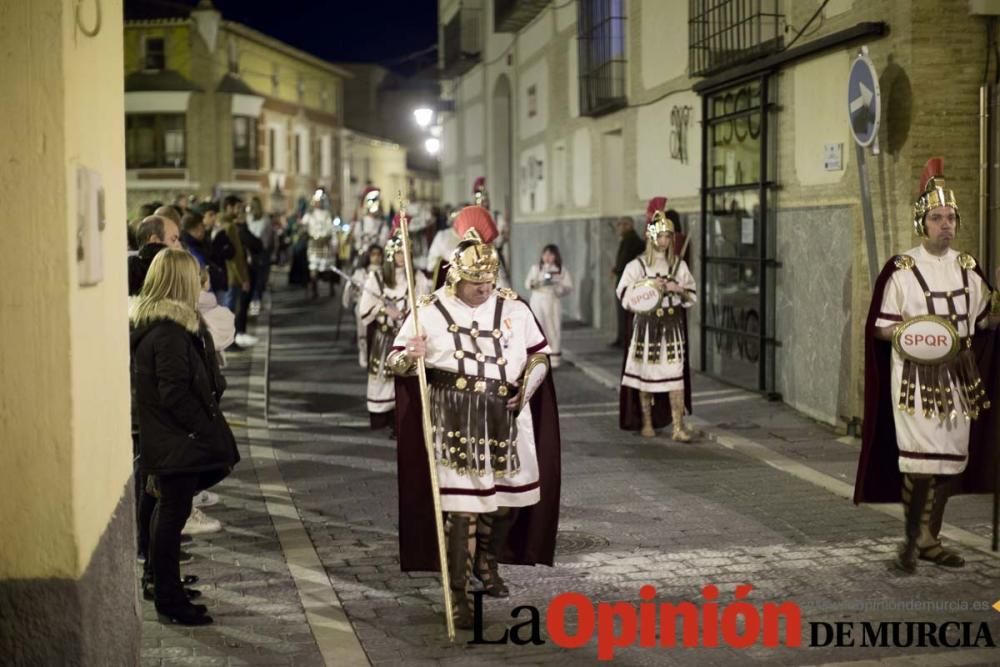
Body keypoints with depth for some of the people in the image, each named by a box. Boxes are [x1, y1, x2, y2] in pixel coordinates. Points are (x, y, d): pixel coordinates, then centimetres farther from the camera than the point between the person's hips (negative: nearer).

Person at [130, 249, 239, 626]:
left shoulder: (145, 323, 10)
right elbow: (176, 395, -24)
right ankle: (170, 601, 7)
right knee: (173, 514, -2)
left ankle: (167, 592, 31)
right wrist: (212, 437, -16)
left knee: (168, 511, 20)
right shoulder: (171, 331, -21)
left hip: (161, 440, 10)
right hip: (177, 441, -10)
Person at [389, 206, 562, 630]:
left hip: (505, 422, 4)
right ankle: (458, 595, 1)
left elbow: (539, 355, 12)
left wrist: (526, 390, -6)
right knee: (460, 506, -7)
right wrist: (412, 356, -25)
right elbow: (394, 360, -2)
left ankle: (488, 563, 39)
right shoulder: (429, 312, -4)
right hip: (454, 425, -4)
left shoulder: (513, 308, 3)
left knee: (508, 498, 12)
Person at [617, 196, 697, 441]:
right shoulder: (637, 265, 1)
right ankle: (646, 422, 20)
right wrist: (648, 285, -14)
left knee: (675, 374, -7)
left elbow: (692, 296, 11)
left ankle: (678, 426, -9)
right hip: (646, 325, -1)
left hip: (672, 326, 1)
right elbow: (624, 295, -4)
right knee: (645, 373, 4)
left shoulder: (679, 265, 7)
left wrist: (679, 290, -9)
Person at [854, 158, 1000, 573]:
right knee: (920, 456, -14)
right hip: (915, 376, -5)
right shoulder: (901, 269, -5)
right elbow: (880, 325, -3)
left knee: (950, 457, 6)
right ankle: (912, 540, -1)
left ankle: (929, 539, 17)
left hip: (959, 375, 5)